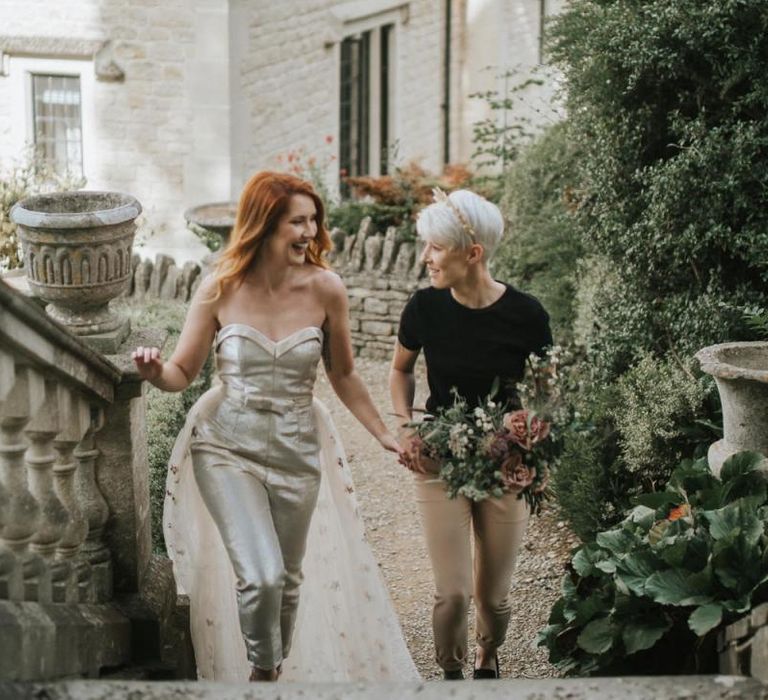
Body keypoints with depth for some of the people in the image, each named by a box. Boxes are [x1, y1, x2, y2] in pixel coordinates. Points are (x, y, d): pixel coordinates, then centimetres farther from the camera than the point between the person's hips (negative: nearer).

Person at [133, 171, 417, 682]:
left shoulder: (325, 290, -7)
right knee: (261, 577, -17)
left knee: (287, 581, 14)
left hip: (296, 453, 2)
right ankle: (262, 669, 13)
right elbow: (182, 373, -2)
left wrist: (386, 436, 10)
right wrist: (154, 372, -24)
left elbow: (343, 376, 7)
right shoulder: (220, 290, -10)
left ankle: (271, 673, 40)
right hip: (228, 449, -2)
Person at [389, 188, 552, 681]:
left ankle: (488, 658, 42)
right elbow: (401, 369, 11)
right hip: (440, 461, 0)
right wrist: (406, 427, -4)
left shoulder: (525, 315, -13)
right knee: (453, 593, -7)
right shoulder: (426, 307, -8)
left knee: (494, 596, 9)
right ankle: (451, 673, 22)